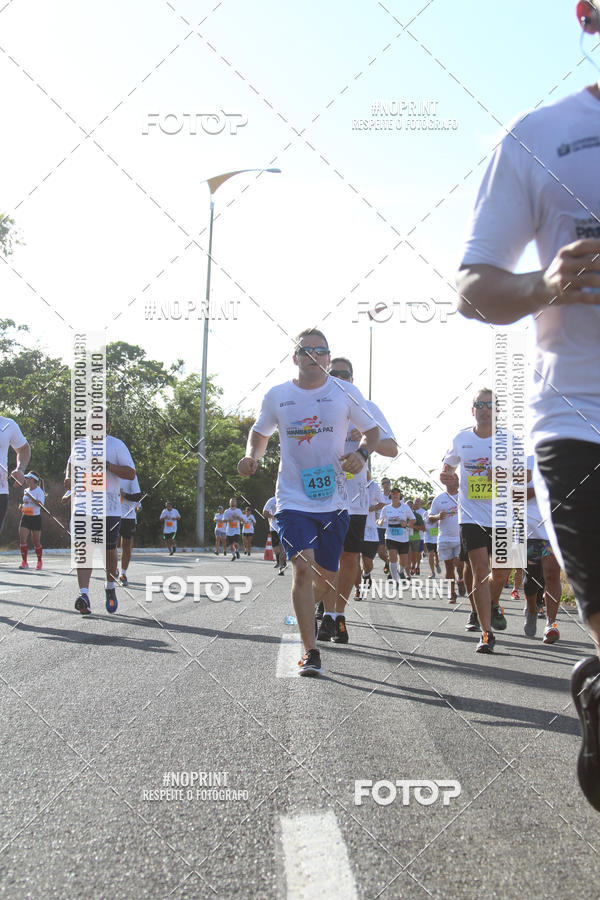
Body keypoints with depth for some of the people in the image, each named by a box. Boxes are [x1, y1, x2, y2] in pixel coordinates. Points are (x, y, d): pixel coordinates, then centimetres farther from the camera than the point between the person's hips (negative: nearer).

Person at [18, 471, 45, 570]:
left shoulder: (39, 491, -9)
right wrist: (21, 505, 3)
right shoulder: (25, 490, 11)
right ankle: (24, 562, -4)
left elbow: (40, 504, -23)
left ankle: (39, 562, 22)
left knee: (36, 541, 4)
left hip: (36, 518, -5)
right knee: (22, 539, -9)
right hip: (25, 517, 5)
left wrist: (30, 496, -27)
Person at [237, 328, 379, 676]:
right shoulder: (277, 396, 2)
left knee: (327, 575, 9)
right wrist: (252, 456, -2)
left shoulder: (345, 392, 0)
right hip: (293, 500, -1)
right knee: (303, 567, -18)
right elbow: (260, 433, 18)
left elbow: (372, 431, 10)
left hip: (334, 500, 1)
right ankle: (311, 652, -14)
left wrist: (362, 453, -11)